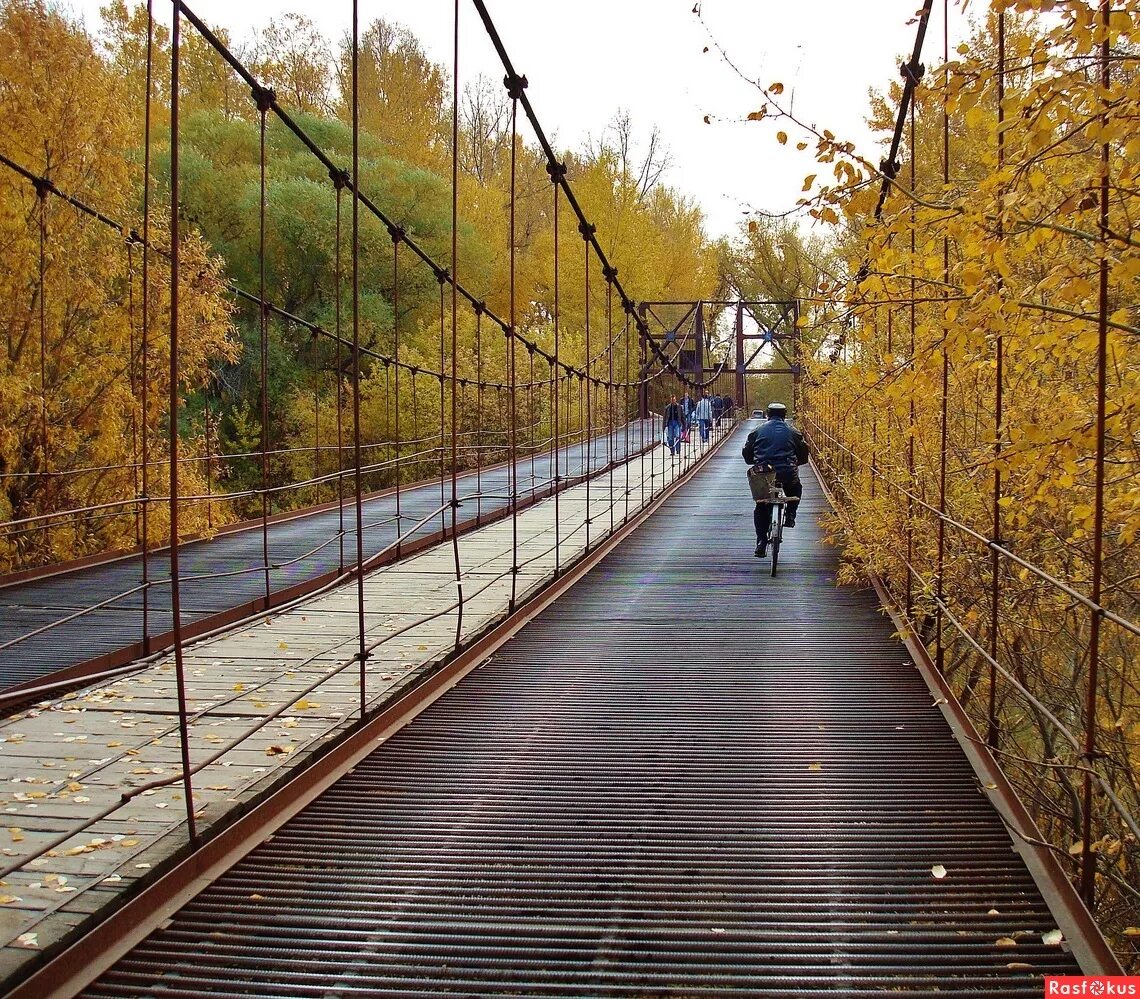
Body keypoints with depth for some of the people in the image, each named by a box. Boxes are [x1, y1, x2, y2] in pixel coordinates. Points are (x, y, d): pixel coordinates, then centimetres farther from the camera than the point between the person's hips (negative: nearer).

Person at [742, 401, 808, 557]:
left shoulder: (758, 431, 10)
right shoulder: (792, 431, 9)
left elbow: (747, 453, 13)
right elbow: (803, 454, 13)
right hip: (788, 473, 0)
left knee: (761, 507, 18)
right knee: (796, 489, 35)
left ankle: (761, 542, 8)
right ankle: (790, 515, 15)